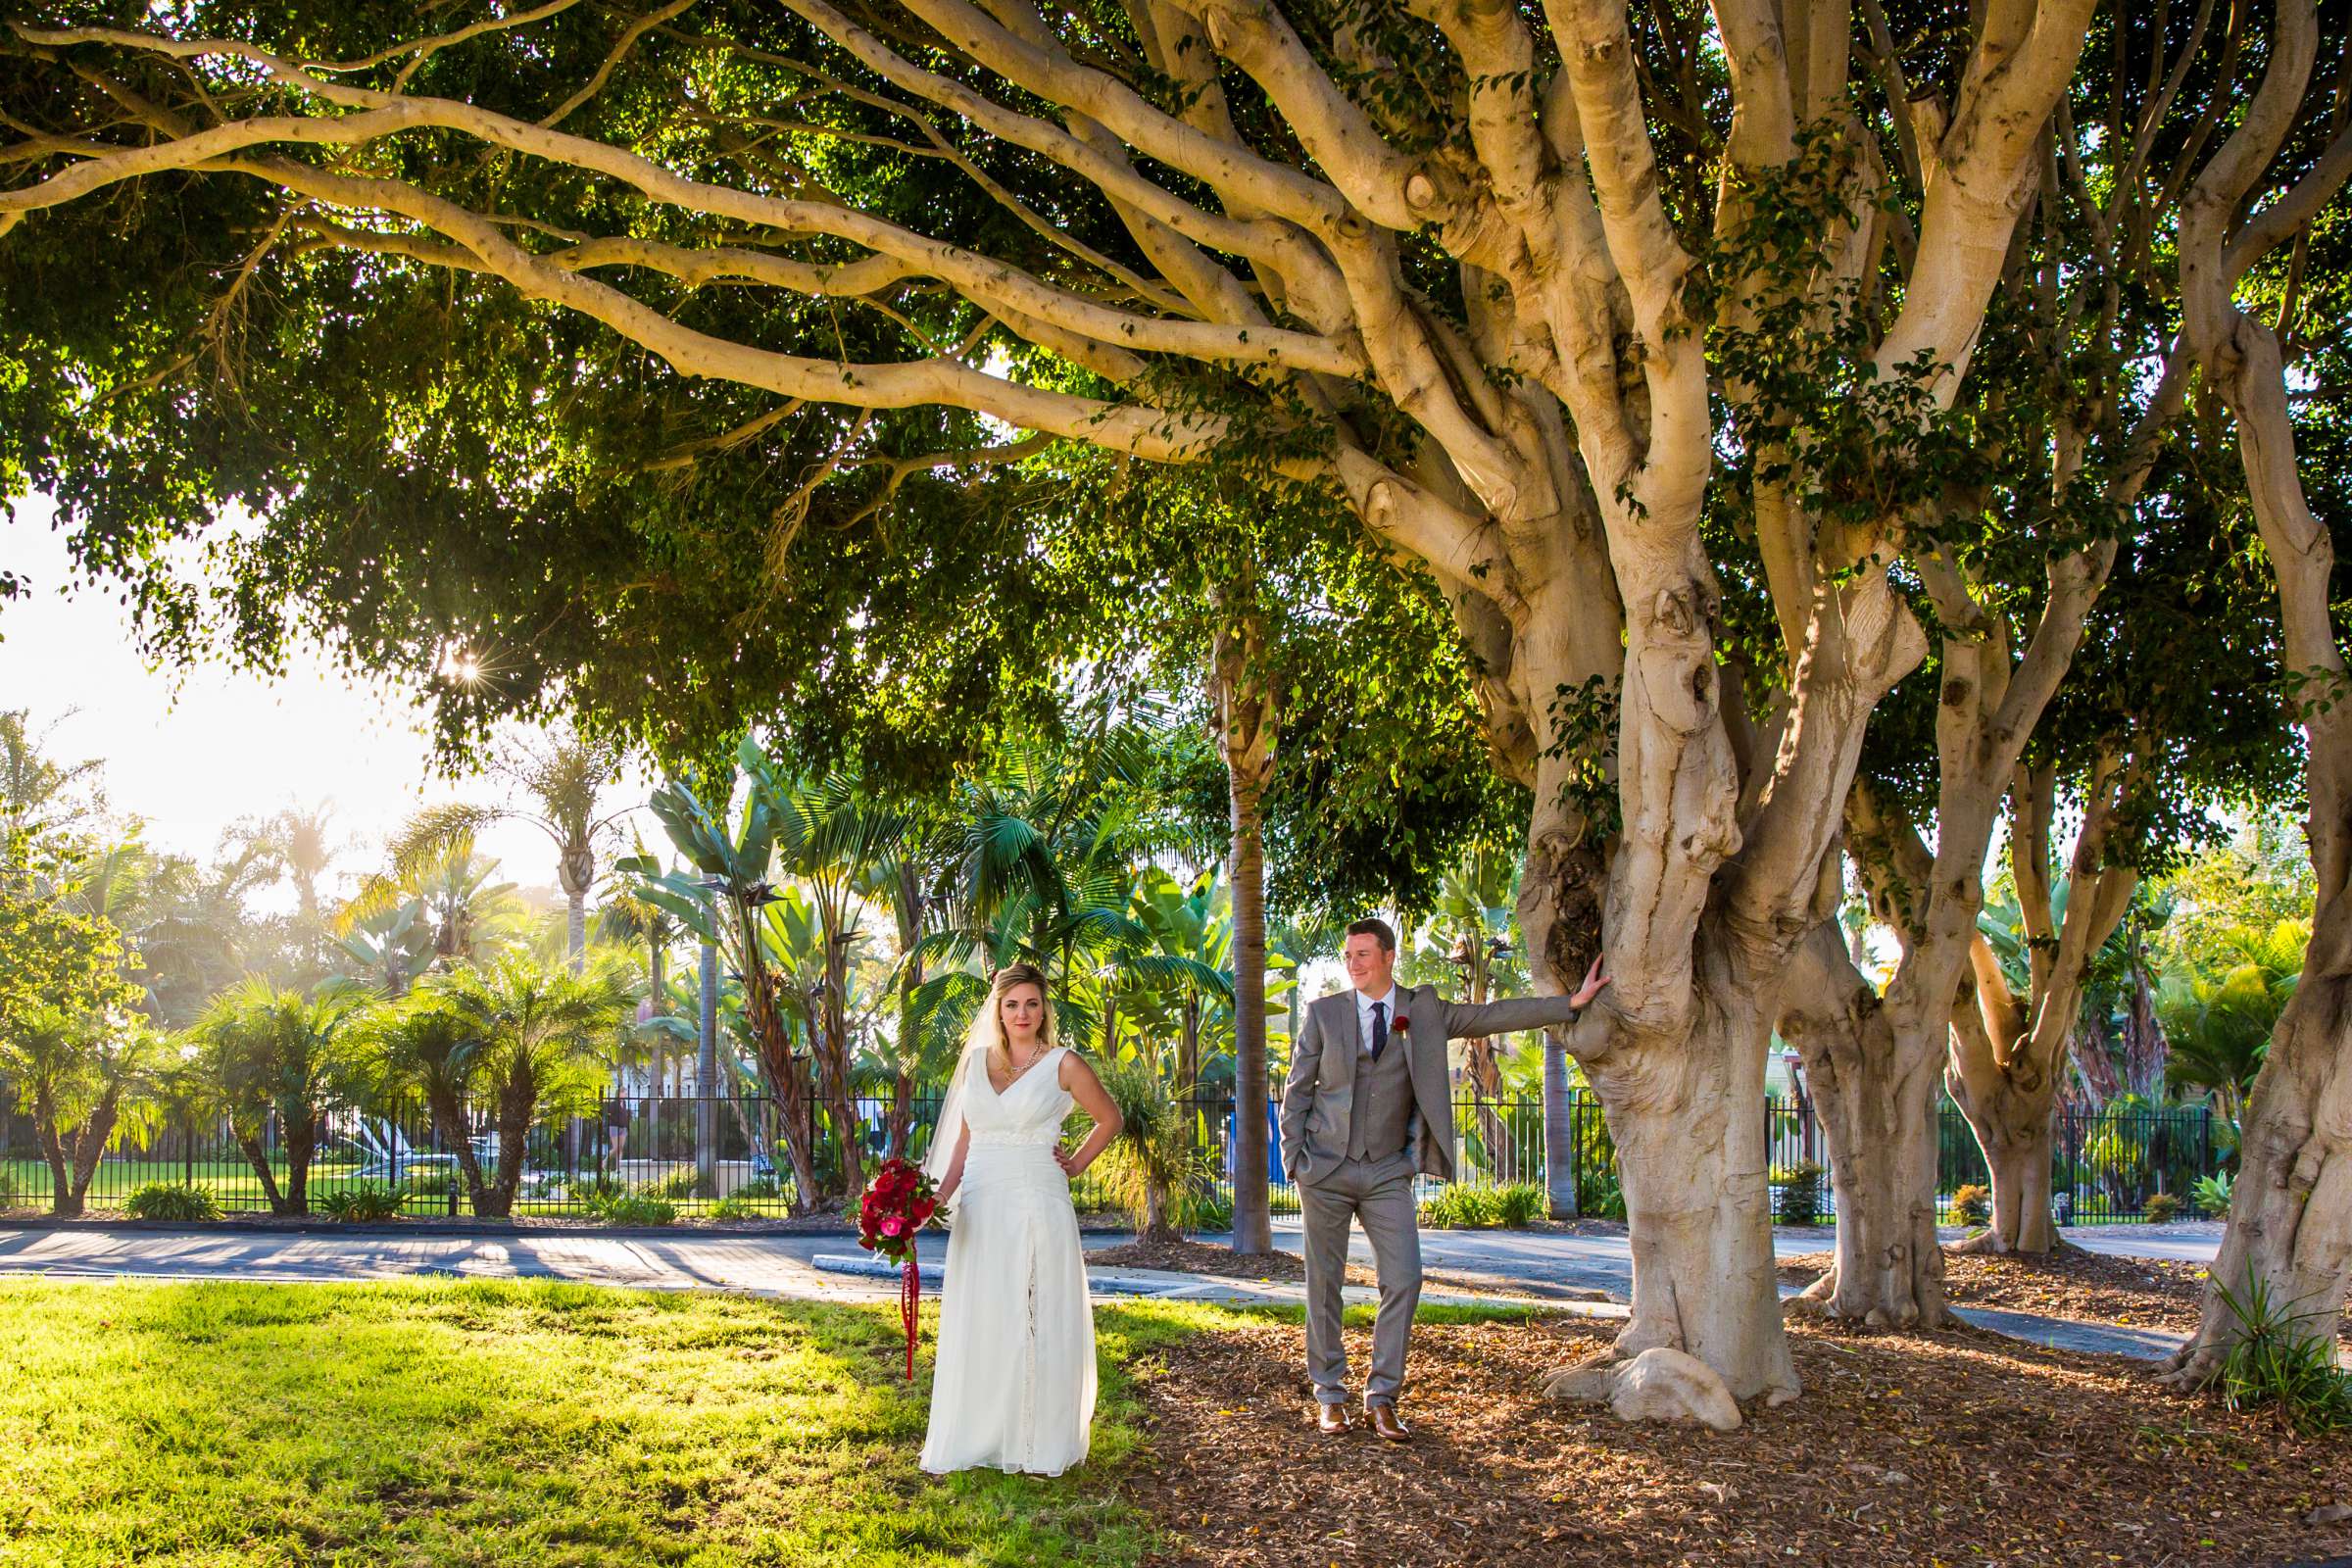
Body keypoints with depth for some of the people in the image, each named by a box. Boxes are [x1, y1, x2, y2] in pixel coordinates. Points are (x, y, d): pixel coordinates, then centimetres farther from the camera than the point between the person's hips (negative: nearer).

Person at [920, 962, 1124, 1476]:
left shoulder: (1063, 1064, -2)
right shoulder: (977, 1061, 10)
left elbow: (1110, 1119, 10)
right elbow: (964, 1140, 12)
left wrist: (1076, 1165, 5)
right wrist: (939, 1198, 1)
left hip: (1037, 1207, -4)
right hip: (981, 1210, 4)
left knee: (1037, 1324, 1)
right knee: (976, 1326, 7)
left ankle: (1040, 1447, 11)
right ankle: (971, 1442, 16)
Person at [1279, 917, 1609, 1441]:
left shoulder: (1424, 1010, 4)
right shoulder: (1324, 1013, 1)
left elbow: (1491, 1016, 2)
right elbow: (1296, 1089, 4)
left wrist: (1572, 1002, -3)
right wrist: (1293, 1156, -4)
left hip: (1388, 1172, 1)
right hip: (1326, 1168, -1)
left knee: (1404, 1280, -7)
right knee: (1323, 1284, 3)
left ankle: (1382, 1398, 2)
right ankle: (1329, 1395, 14)